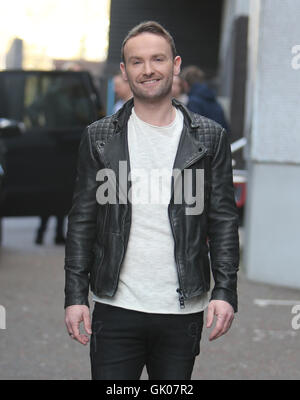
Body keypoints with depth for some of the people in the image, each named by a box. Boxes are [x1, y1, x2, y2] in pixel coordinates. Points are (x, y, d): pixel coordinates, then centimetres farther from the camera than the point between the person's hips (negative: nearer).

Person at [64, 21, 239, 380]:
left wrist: (225, 291, -5)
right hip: (116, 310, 0)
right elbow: (82, 222, 5)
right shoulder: (99, 137, 5)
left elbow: (223, 221, 4)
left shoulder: (210, 137, 4)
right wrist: (75, 296, -1)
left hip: (183, 311, 0)